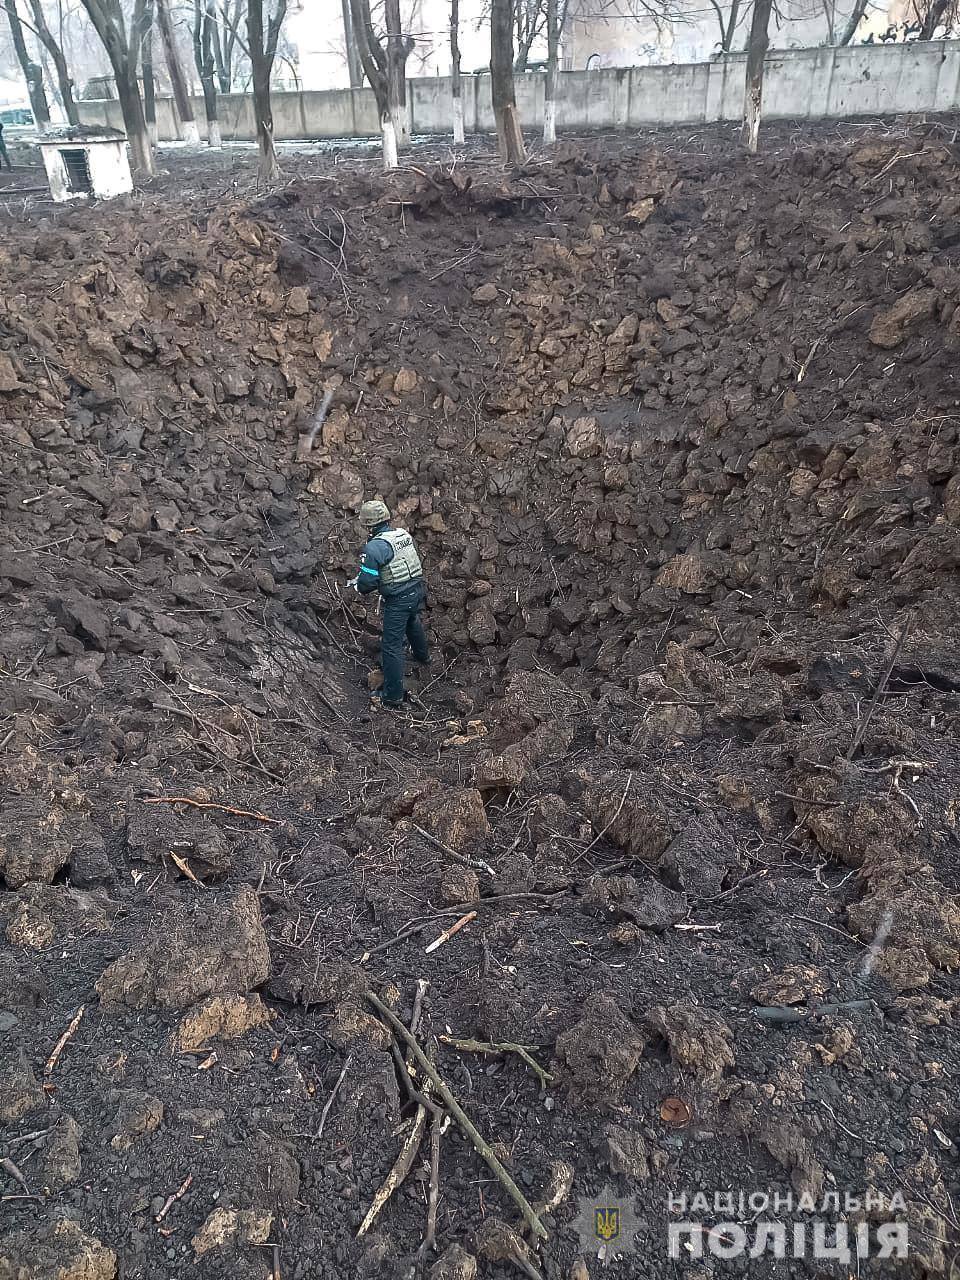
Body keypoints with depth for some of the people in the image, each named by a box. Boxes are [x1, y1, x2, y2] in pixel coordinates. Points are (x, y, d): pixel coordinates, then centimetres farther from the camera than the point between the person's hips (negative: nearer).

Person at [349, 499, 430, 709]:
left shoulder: (374, 547, -20)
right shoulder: (404, 534, 4)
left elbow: (368, 581, -20)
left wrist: (359, 586, 4)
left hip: (397, 599, -8)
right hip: (417, 589, 8)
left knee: (391, 646, 0)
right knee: (413, 625, 35)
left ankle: (392, 697, 5)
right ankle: (423, 658, 63)